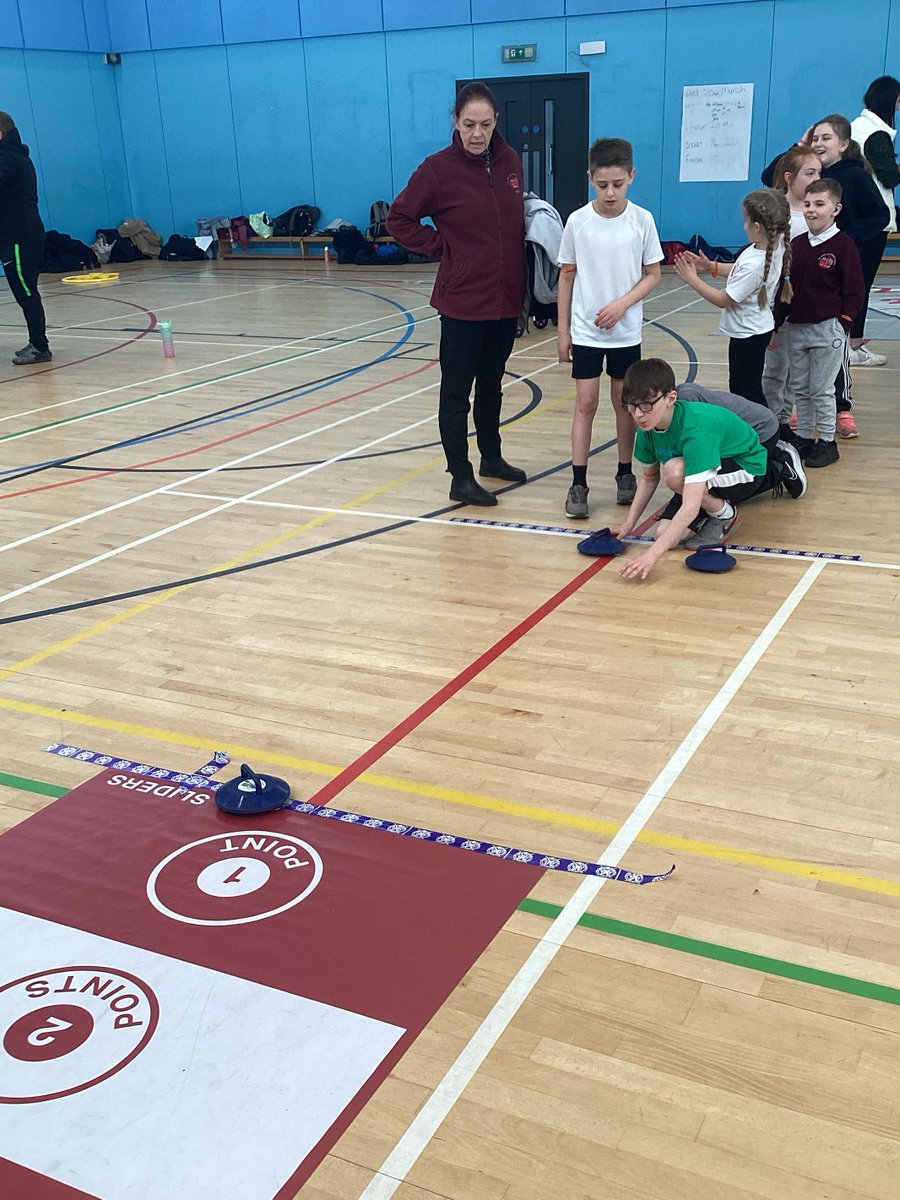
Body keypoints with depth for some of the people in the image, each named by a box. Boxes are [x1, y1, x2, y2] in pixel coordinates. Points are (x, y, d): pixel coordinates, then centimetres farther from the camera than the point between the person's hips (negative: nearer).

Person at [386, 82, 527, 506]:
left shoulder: (509, 161, 4)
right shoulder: (438, 168, -11)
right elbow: (399, 219, -5)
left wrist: (520, 273, 6)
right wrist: (442, 247, -8)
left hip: (506, 297, 6)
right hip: (463, 299, -5)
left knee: (492, 384, 19)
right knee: (456, 392, 2)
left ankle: (491, 457, 34)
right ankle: (461, 478, 9)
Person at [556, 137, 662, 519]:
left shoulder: (642, 220, -6)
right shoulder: (577, 221, -6)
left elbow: (653, 275, 0)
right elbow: (567, 277, 1)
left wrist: (622, 304, -16)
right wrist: (563, 330, 1)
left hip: (626, 332, 1)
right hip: (585, 331, 0)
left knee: (624, 402, 10)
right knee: (585, 404, -1)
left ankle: (625, 473, 24)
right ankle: (578, 484, 3)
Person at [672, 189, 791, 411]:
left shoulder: (754, 264, -33)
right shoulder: (776, 243, -6)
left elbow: (724, 300, -21)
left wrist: (692, 279, -15)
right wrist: (711, 267, 3)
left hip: (749, 334, -10)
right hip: (753, 328, 10)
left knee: (750, 392, 1)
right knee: (737, 386, 23)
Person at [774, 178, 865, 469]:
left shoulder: (844, 245, -9)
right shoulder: (797, 244, 7)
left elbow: (855, 293, -8)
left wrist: (840, 324, -13)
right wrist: (777, 324, 9)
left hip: (827, 330, -6)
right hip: (797, 328, 6)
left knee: (821, 390, 0)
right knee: (798, 388, 12)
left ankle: (828, 443, 13)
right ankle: (803, 438, 25)